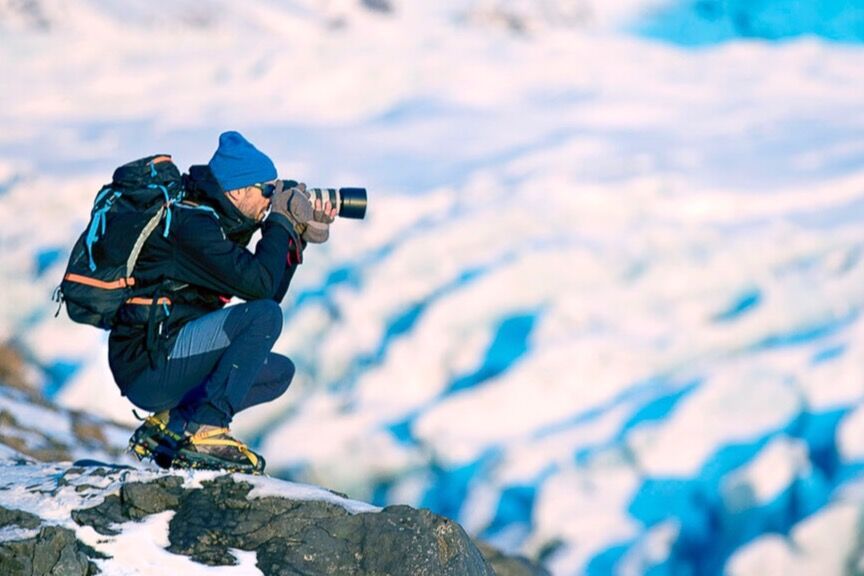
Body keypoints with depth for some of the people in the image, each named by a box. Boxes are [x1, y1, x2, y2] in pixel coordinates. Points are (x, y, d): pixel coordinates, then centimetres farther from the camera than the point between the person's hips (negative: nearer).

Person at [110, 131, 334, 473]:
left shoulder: (214, 223, 16)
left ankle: (170, 423, 6)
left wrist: (298, 237, 9)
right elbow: (258, 284, -23)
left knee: (280, 372, 17)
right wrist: (281, 222, -10)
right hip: (146, 365, -10)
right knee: (264, 316, -20)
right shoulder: (192, 223, -15)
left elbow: (271, 291, 18)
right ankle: (205, 431, -20)